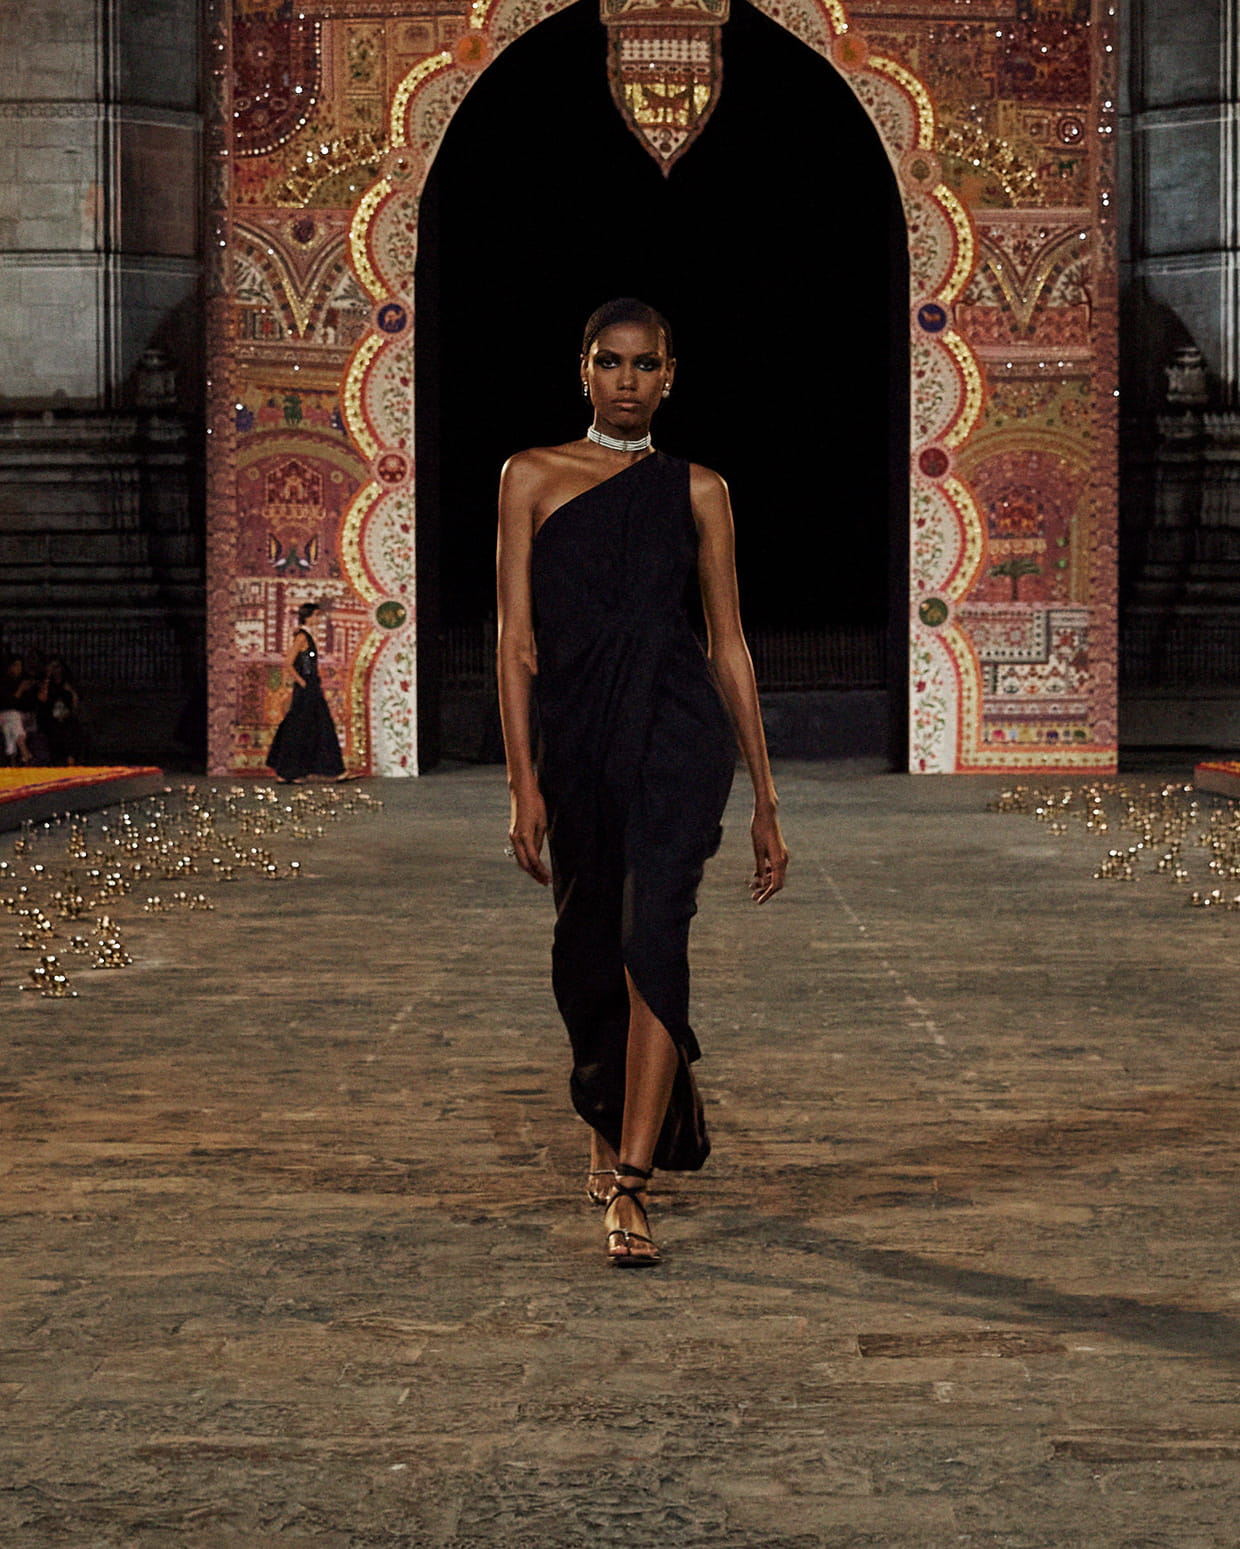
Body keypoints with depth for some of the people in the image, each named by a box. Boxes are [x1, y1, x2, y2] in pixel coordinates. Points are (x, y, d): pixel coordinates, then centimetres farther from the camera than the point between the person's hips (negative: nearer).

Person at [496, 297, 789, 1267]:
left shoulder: (695, 491, 9)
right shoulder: (533, 477, 7)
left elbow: (730, 647, 10)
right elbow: (517, 640, 2)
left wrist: (766, 802, 9)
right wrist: (524, 780, -7)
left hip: (680, 734, -2)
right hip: (578, 743, 2)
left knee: (651, 938, -18)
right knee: (588, 956, 12)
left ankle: (630, 1189, -18)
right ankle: (609, 1128, 40)